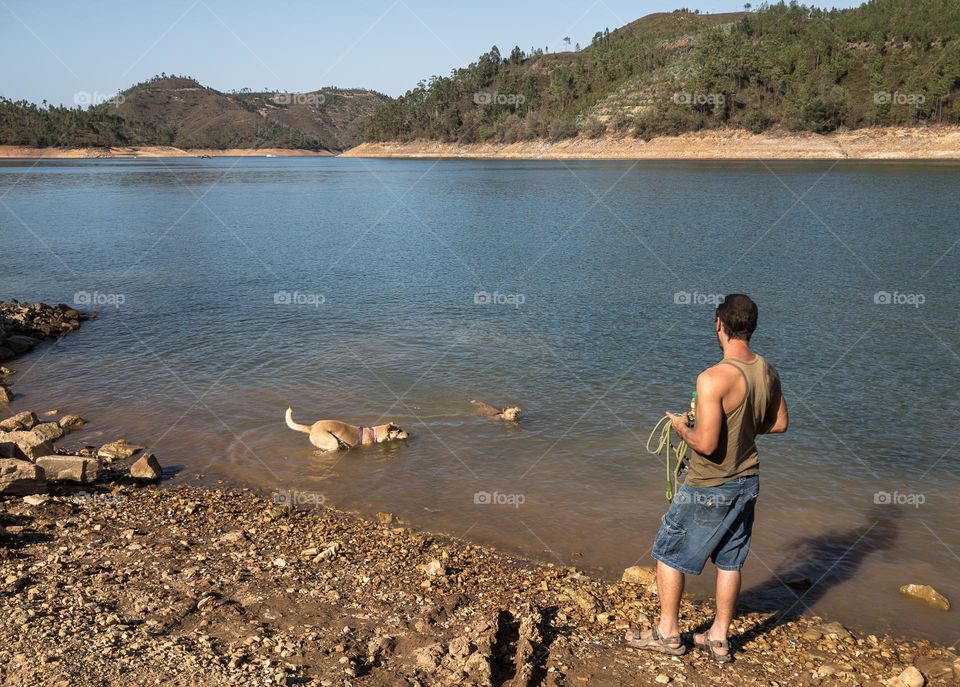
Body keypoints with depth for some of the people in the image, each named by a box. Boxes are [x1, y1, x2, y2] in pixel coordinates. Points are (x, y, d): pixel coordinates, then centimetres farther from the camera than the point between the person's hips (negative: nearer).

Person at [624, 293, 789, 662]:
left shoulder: (713, 378, -28)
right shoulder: (767, 372, -4)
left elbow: (706, 443, -29)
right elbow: (780, 423, 10)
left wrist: (682, 427, -10)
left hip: (710, 487, -7)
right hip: (747, 480, 7)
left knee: (669, 552, 12)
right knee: (730, 561, 18)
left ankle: (668, 632, 23)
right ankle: (719, 639, 30)